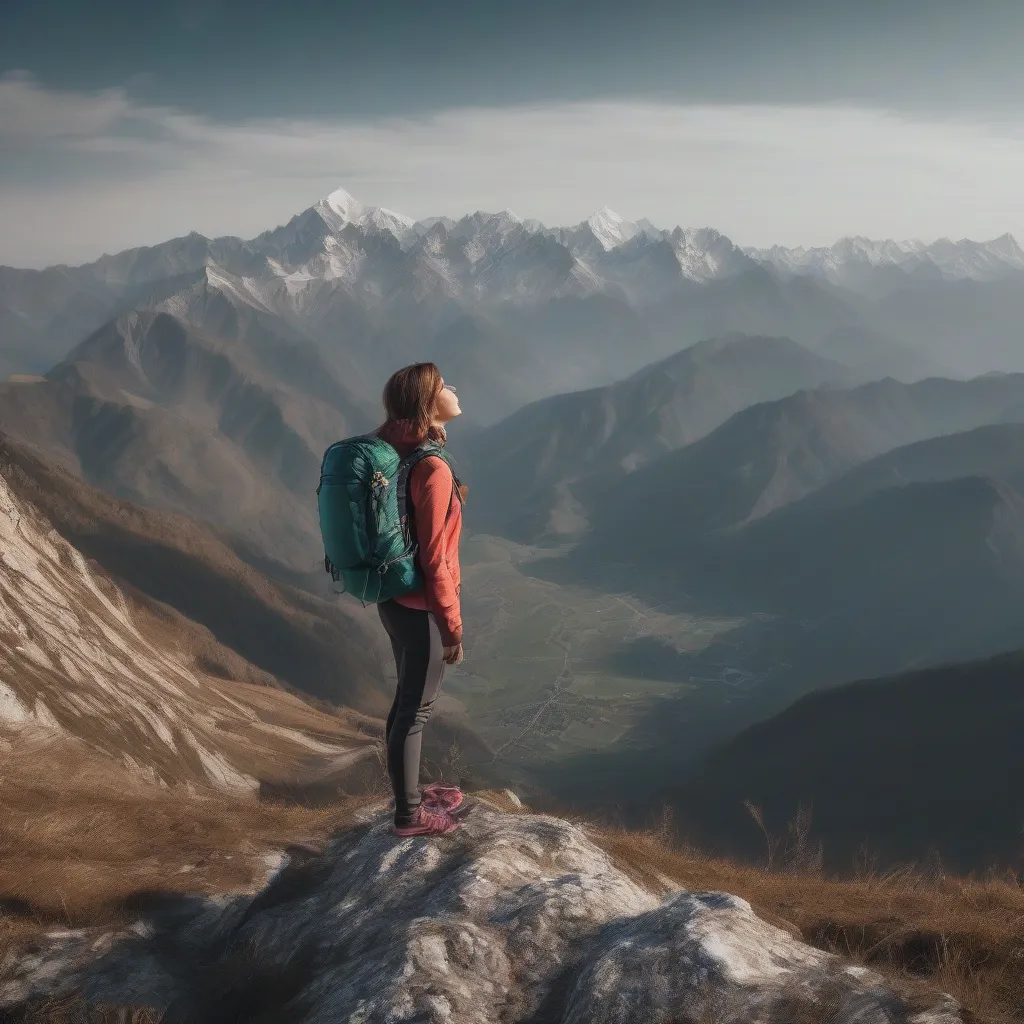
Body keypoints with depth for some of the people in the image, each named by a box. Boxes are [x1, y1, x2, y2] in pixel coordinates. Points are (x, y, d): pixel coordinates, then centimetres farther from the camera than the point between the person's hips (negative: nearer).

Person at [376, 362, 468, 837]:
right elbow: (434, 558, -22)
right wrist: (453, 627, -15)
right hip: (421, 609, -9)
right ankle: (410, 815, 23)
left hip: (395, 599, 9)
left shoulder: (398, 452, 3)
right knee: (415, 710, 7)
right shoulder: (432, 469, -24)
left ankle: (410, 792, 40)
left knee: (408, 700, 23)